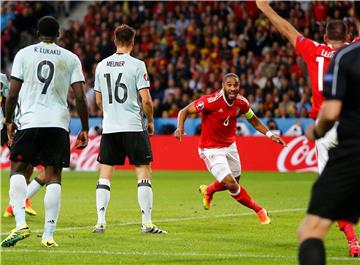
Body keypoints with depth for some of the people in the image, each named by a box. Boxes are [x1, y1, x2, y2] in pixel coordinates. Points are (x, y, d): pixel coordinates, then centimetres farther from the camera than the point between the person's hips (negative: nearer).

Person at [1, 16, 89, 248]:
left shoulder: (24, 54, 5)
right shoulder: (71, 59, 7)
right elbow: (80, 97, 2)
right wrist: (85, 129, 9)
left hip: (29, 122, -1)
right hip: (58, 124, 1)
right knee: (54, 177, 3)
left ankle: (21, 224, -8)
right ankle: (49, 235, -1)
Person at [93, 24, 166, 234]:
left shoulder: (102, 66, 7)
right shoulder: (137, 65, -7)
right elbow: (146, 100, -10)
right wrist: (151, 122, 6)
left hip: (109, 129, 4)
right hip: (133, 127, -4)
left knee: (105, 175, 7)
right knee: (144, 173, 2)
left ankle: (100, 221, 1)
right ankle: (147, 223, -2)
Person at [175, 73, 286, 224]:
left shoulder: (241, 102, -8)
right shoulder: (211, 101, -27)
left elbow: (254, 121, 10)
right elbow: (185, 111, -19)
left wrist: (269, 135, -1)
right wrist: (180, 128, -37)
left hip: (230, 146, 7)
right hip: (211, 149, -7)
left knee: (234, 182, 20)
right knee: (231, 185, -15)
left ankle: (207, 191, 51)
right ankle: (258, 210, 5)